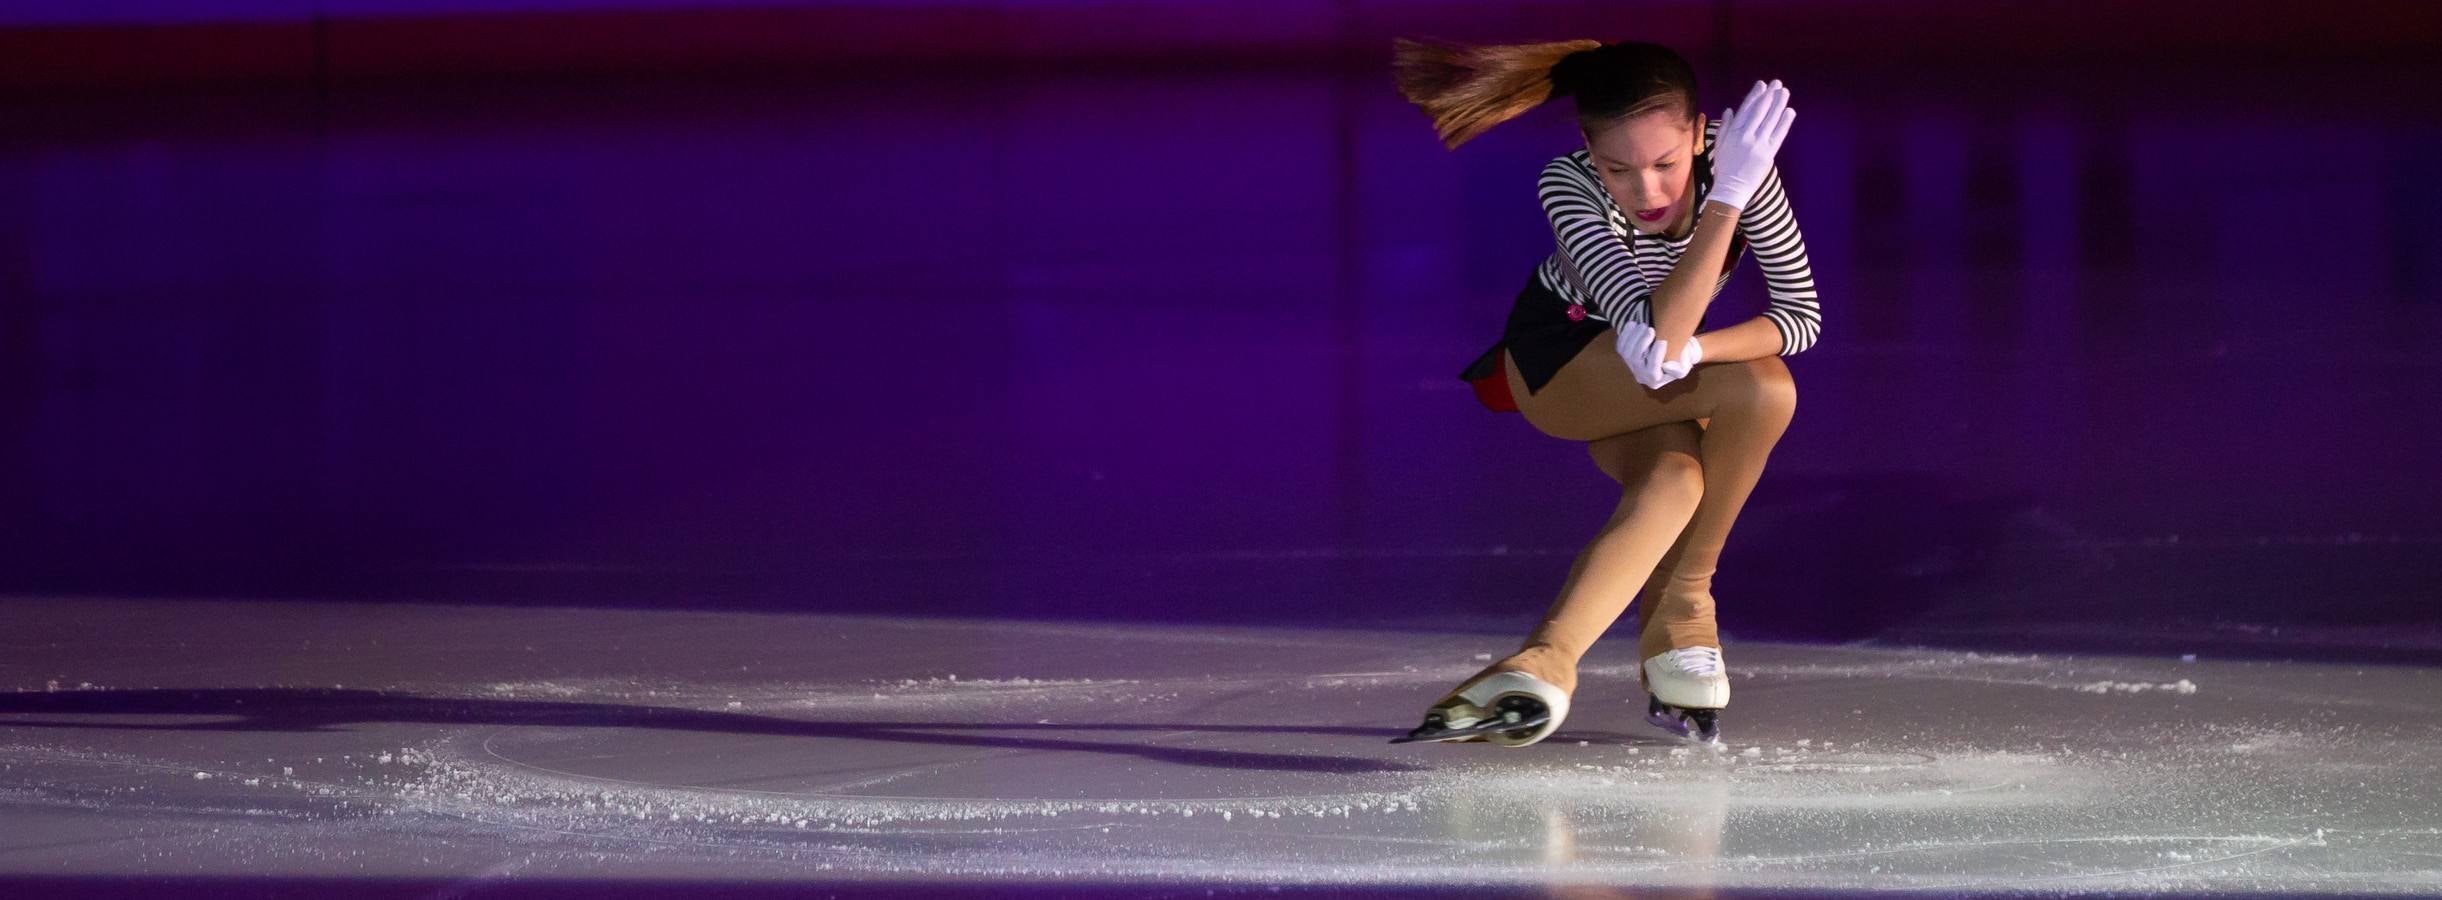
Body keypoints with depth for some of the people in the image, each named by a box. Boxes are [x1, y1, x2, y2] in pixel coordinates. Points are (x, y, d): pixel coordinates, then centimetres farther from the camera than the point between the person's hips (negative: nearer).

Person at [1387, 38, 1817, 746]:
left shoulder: (1736, 159, -26)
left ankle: (1546, 659, -24)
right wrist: (1727, 196, -51)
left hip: (1645, 375, 4)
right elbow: (1655, 334, -45)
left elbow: (1803, 315, -19)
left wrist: (1690, 351, -36)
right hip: (1558, 361, -4)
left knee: (1672, 482, -33)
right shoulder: (1567, 186, -34)